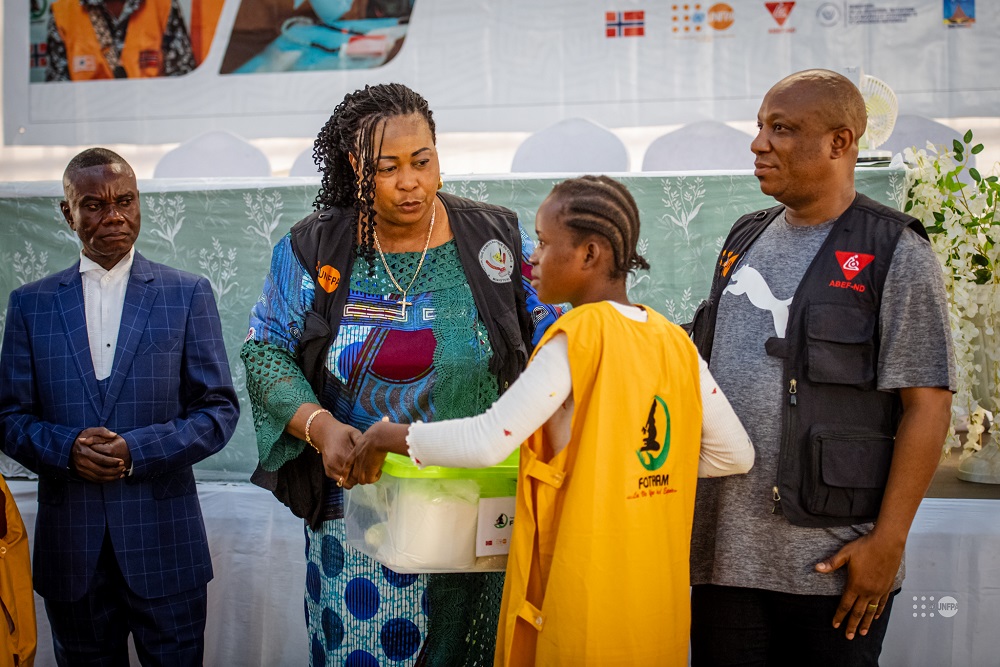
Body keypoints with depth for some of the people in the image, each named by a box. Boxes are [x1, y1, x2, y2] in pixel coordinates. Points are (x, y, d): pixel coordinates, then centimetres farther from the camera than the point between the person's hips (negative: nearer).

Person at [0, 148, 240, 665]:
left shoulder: (188, 294, 2)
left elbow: (219, 409, -1)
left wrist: (137, 450, -15)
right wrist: (65, 448, -15)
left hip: (164, 543, -1)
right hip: (69, 545, 2)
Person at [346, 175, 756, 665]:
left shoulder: (580, 335, -15)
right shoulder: (675, 343, 4)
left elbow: (488, 442, -21)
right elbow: (736, 454, 8)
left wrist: (387, 436, -8)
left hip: (585, 603, -6)